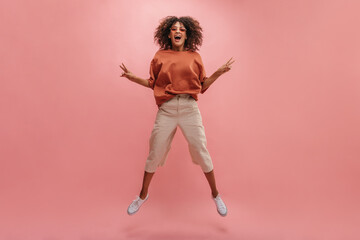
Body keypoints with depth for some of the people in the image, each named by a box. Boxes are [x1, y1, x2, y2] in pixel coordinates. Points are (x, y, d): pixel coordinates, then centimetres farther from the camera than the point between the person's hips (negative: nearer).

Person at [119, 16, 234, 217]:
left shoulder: (194, 56, 9)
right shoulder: (160, 56, 9)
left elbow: (202, 86, 10)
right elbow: (153, 83, 14)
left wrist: (218, 73, -1)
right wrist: (132, 77, 3)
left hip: (190, 110, 0)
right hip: (166, 110, 1)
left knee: (201, 153, 3)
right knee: (154, 154, 6)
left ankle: (216, 195, 26)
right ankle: (143, 195, 30)